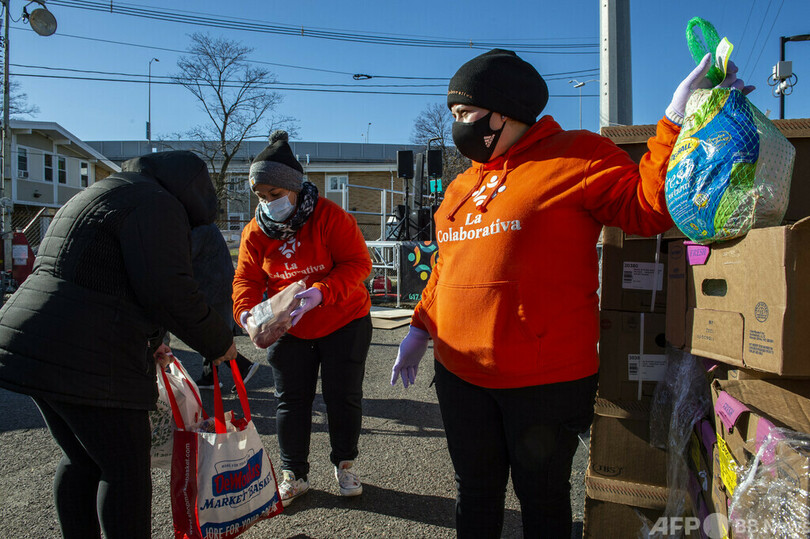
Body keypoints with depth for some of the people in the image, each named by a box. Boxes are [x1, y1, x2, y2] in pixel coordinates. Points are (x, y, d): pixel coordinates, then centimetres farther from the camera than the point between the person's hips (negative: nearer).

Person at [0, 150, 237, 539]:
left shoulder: (98, 197, 21)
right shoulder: (157, 204, -10)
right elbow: (167, 291, -20)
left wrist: (144, 340, 24)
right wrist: (218, 342, -7)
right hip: (84, 361, -10)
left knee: (82, 460, 22)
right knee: (126, 470, 4)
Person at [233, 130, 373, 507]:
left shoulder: (329, 216, -17)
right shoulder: (255, 231, -2)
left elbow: (357, 263, -21)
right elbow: (246, 279, 1)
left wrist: (319, 293, -35)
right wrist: (246, 311, -22)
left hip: (343, 323, -3)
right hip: (289, 331, 4)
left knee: (343, 397, 7)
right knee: (290, 400, 9)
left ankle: (344, 463, 31)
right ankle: (294, 474, 27)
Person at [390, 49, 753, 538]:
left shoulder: (575, 157, -6)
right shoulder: (464, 184, 14)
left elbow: (649, 208, -16)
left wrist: (679, 120, -24)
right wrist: (423, 327, 14)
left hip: (546, 379, -5)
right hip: (459, 372, 6)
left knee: (542, 497, 16)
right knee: (476, 491, 21)